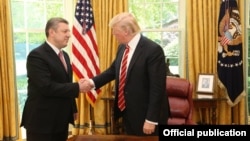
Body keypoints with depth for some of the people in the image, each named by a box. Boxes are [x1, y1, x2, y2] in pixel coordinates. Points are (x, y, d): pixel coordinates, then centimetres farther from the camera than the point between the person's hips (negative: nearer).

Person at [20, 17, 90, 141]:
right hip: (42, 120, -8)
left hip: (61, 119, 8)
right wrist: (77, 87, -21)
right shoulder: (37, 55, -17)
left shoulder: (64, 55, 13)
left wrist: (73, 109, 17)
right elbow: (47, 87, -26)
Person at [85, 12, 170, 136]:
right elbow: (113, 70, 19)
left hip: (146, 115, -8)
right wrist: (93, 82, 3)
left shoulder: (153, 50, -20)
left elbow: (157, 87, -21)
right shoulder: (122, 47, 5)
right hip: (128, 113, 8)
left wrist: (151, 120, -21)